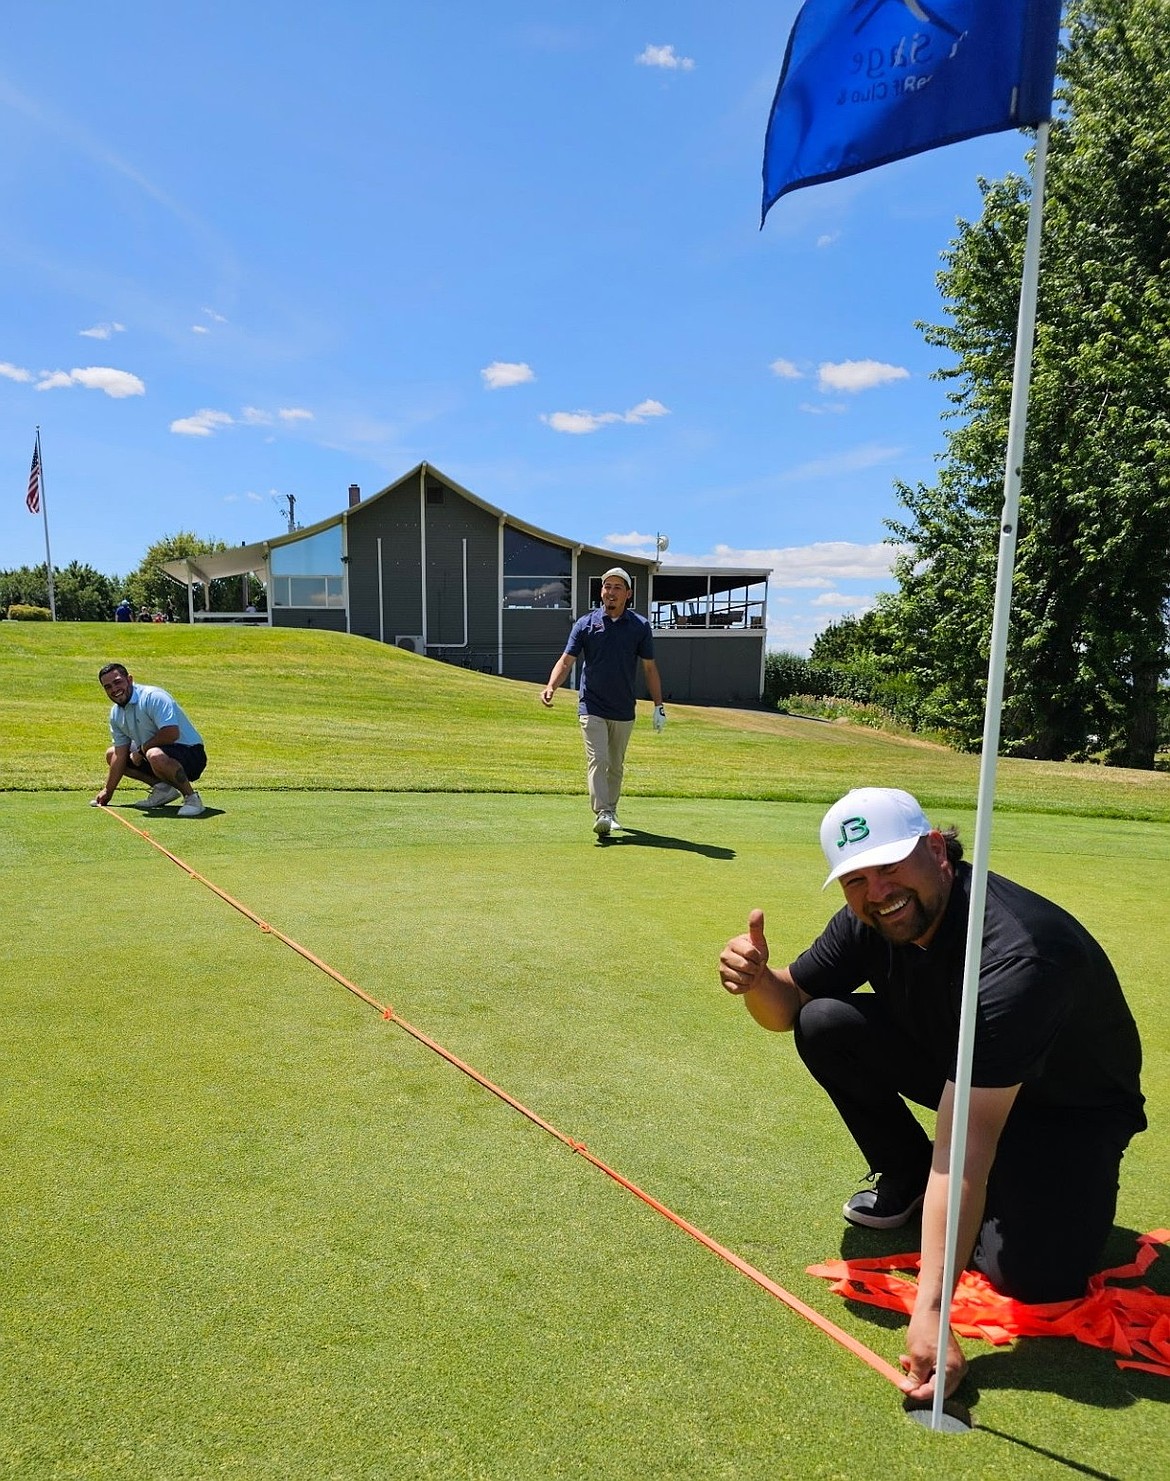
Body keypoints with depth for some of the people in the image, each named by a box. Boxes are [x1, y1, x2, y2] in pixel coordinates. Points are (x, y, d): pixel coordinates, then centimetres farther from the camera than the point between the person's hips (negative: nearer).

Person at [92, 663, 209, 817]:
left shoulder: (153, 697, -20)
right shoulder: (116, 713, 7)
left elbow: (171, 733, -32)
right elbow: (120, 755, 10)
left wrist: (141, 749, -17)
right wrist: (108, 791, 9)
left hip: (190, 754, -10)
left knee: (155, 756, -40)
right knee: (111, 754, 15)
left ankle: (191, 798, -19)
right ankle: (162, 788, 6)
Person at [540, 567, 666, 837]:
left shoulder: (640, 626, 2)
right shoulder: (586, 623, -1)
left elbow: (650, 667, 8)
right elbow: (567, 660, -4)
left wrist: (659, 706, 6)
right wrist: (551, 686, -22)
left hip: (624, 711, 2)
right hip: (592, 707, -2)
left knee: (616, 766, 13)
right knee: (597, 761, -14)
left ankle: (611, 812, 27)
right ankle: (601, 815, -20)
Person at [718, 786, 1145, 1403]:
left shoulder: (1015, 955, -39)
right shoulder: (871, 918, -17)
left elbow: (969, 1143, -42)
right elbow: (789, 1002, -7)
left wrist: (929, 1307, -42)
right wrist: (756, 979, -32)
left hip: (1069, 1104, -5)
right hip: (960, 1064, 6)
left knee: (1035, 1272, -29)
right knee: (823, 1024, -17)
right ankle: (907, 1179, 6)